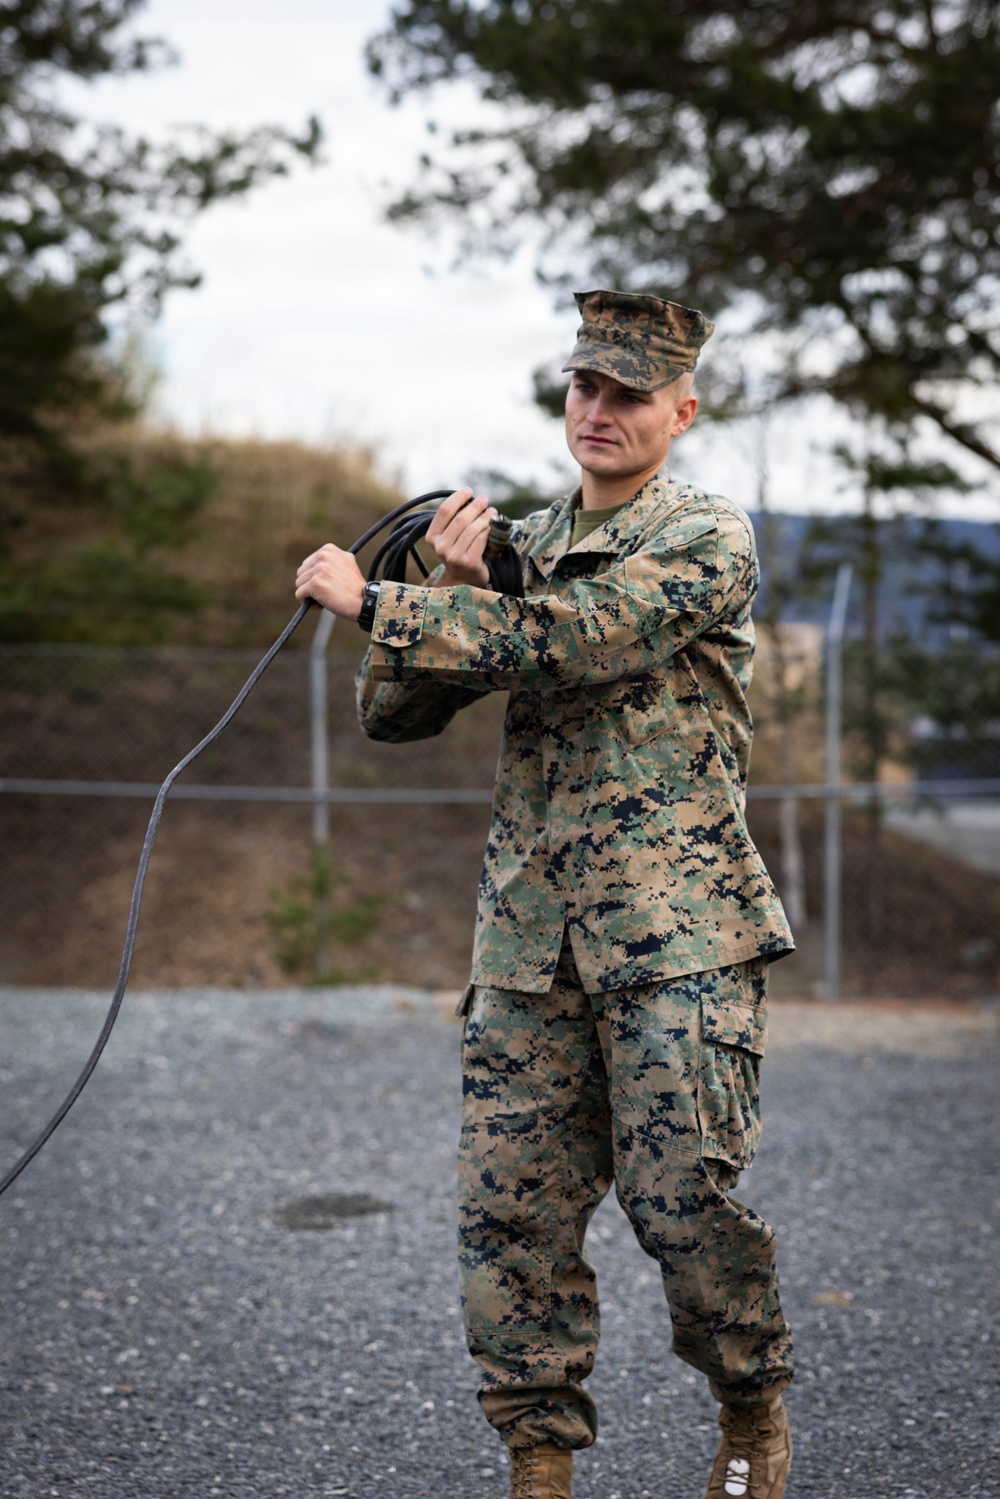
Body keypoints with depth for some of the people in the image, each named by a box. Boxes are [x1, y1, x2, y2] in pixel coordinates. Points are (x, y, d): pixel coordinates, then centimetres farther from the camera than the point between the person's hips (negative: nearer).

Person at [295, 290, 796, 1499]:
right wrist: (449, 592, -5)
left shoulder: (708, 540, -2)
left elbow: (560, 643, -19)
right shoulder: (524, 546, 17)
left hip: (674, 925, -5)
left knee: (682, 1196, -7)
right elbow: (392, 713, 12)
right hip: (529, 932, 5)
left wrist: (371, 600, -14)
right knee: (507, 1210, 1)